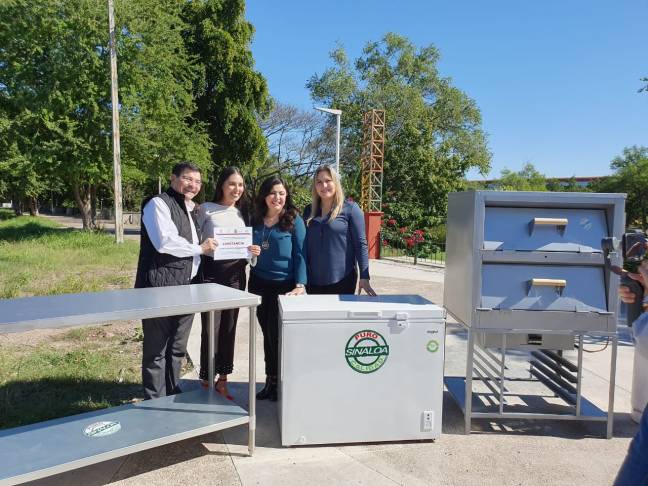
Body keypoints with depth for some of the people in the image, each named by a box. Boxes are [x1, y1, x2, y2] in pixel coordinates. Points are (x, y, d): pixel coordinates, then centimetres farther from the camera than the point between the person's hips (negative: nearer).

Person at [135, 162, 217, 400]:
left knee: (177, 349, 17)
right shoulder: (158, 204, -8)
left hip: (187, 288, 8)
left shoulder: (190, 209, 20)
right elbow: (165, 242, -20)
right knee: (157, 349, 2)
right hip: (161, 288, -8)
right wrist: (200, 248, -9)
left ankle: (173, 395, 31)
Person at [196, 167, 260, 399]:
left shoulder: (242, 212, 12)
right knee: (210, 326, -1)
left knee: (229, 327, 9)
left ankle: (223, 380, 22)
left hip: (236, 273, 4)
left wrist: (253, 251, -5)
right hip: (211, 271, -4)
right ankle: (206, 380, 15)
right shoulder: (206, 209, 0)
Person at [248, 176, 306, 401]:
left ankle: (278, 381, 19)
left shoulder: (294, 220, -5)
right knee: (267, 333, 11)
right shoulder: (255, 220, 8)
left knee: (277, 333, -1)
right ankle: (271, 381, 24)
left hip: (284, 284, -4)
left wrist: (300, 285, -19)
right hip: (259, 283, 4)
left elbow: (300, 254, -9)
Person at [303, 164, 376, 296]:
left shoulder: (350, 208, -3)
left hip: (342, 280, -4)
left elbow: (360, 244, -7)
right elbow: (305, 245, 12)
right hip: (313, 280, 4)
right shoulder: (309, 210, 9)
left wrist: (364, 277, -13)